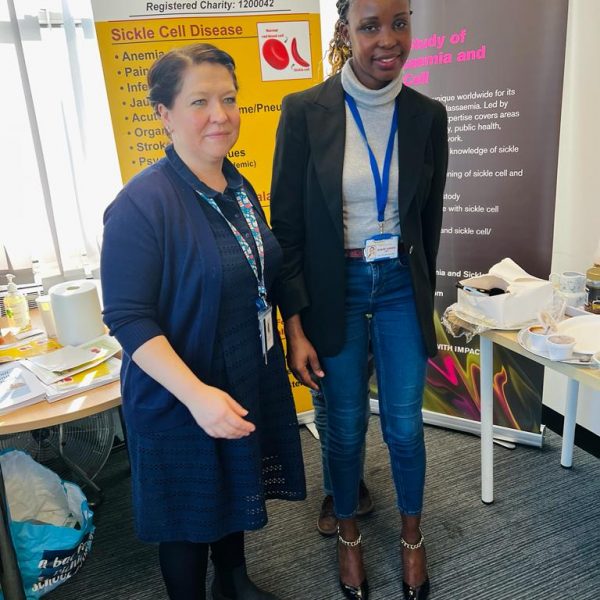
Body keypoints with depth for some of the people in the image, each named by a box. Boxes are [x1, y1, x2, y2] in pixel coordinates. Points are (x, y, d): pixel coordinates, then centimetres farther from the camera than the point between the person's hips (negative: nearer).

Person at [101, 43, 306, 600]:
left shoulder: (240, 187, 3)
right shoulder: (141, 204, -20)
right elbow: (129, 319, -23)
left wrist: (292, 336, 14)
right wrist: (196, 394, -31)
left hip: (250, 381, 7)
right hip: (180, 401, -7)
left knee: (234, 493, 26)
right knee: (190, 516, 15)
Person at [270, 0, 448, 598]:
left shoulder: (427, 115, -1)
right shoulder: (304, 111, -10)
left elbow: (429, 220, 8)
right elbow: (286, 226, -8)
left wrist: (422, 297, 15)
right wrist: (295, 326, -10)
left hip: (401, 287, 2)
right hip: (333, 291, -2)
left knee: (405, 426, 12)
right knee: (345, 428, 12)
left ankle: (412, 535, 41)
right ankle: (348, 533, 41)